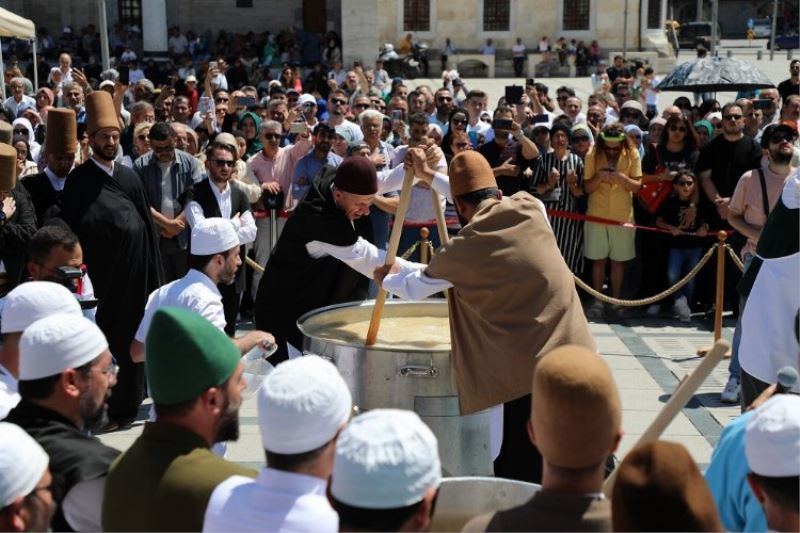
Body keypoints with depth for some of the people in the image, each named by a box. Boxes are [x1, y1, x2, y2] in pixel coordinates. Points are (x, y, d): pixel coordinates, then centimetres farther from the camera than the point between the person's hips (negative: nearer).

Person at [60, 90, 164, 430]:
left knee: (133, 335, 11)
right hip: (102, 274, -5)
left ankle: (127, 402, 24)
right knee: (107, 338, 2)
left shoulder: (129, 177, 8)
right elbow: (71, 231, -11)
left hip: (135, 270, 5)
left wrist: (154, 275, 4)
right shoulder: (78, 181, -7)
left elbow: (147, 224, 8)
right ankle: (106, 408, 14)